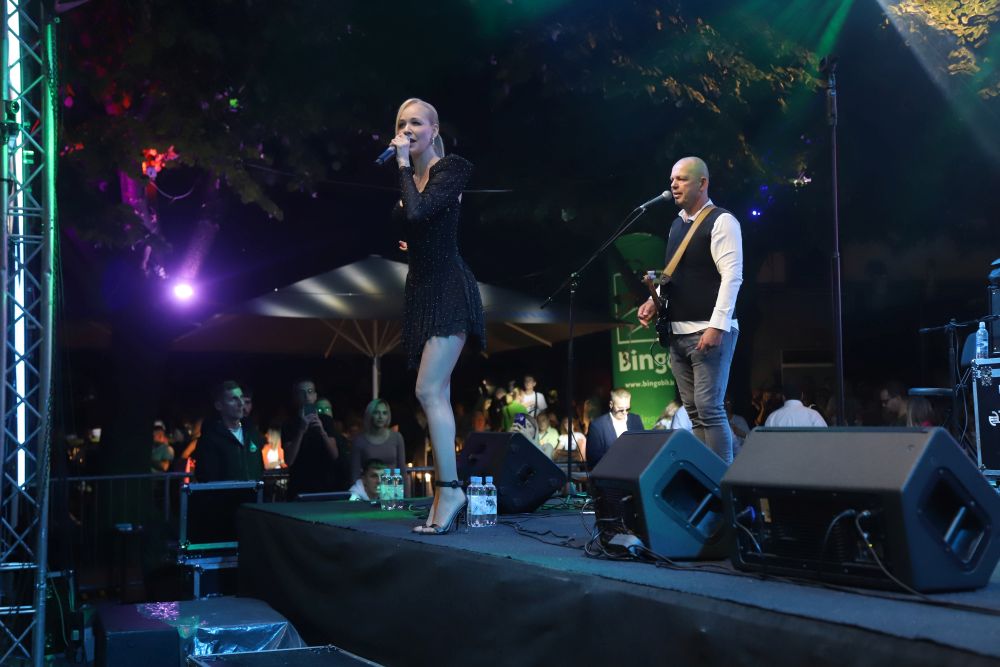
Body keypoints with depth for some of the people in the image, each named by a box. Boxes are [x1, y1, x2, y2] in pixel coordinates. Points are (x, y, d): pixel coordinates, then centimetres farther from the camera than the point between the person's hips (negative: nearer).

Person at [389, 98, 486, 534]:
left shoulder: (449, 171, -9)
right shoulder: (408, 178, 14)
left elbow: (417, 212, -25)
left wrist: (404, 165, -16)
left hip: (448, 288, -9)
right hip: (421, 289, 9)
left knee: (429, 391, -17)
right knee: (437, 395, 7)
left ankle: (448, 487, -12)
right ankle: (444, 495, 10)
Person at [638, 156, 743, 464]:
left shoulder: (721, 221, -7)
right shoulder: (677, 225, 17)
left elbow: (731, 276, -15)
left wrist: (717, 326, -23)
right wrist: (655, 300, 8)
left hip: (708, 332, -8)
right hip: (678, 332, 8)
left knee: (709, 408, -12)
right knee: (694, 412, 9)